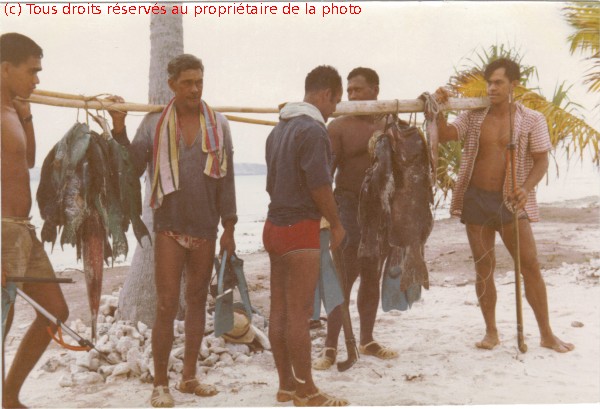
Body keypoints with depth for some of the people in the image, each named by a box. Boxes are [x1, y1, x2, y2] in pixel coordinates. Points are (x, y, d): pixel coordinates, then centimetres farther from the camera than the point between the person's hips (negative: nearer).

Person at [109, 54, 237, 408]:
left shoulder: (218, 124, 3)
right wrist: (119, 128, -16)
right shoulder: (155, 123, 0)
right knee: (167, 306, -3)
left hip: (205, 228, 2)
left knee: (197, 302, 11)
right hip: (170, 227, -2)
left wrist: (229, 228, 3)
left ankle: (189, 377, 24)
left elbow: (226, 179, 5)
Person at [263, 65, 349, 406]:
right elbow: (320, 185, -17)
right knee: (299, 313, -3)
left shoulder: (279, 129, 14)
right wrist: (336, 224, -4)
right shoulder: (313, 129, -14)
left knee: (280, 310, 11)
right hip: (301, 228, -9)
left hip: (276, 224, 9)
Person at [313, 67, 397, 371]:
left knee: (372, 277, 12)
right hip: (350, 206, -5)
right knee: (345, 276, -9)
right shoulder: (339, 127, -4)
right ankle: (330, 346, -4)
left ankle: (367, 340, 23)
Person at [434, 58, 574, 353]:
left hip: (511, 201, -2)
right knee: (483, 267, 7)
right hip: (476, 199, 2)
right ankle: (491, 332, 20)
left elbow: (541, 161, -4)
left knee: (530, 265, -3)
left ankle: (547, 334, 9)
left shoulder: (531, 120, -2)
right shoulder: (474, 117, 3)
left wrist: (526, 187, -21)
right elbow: (445, 135, -5)